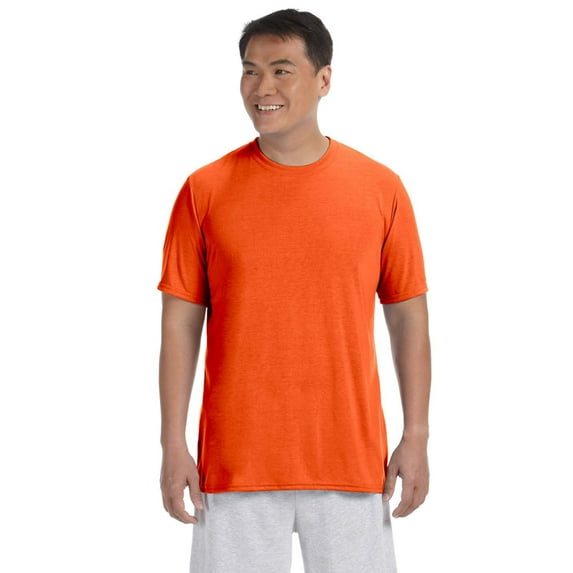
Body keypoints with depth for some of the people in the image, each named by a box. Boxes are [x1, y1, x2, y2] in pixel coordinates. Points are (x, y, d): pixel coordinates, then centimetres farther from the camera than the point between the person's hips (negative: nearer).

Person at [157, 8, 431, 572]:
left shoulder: (381, 187, 1)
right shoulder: (206, 189, 0)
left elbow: (408, 315, 5)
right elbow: (180, 322, 2)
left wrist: (416, 438, 1)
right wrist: (173, 445, -3)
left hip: (351, 459, 1)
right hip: (234, 461, 0)